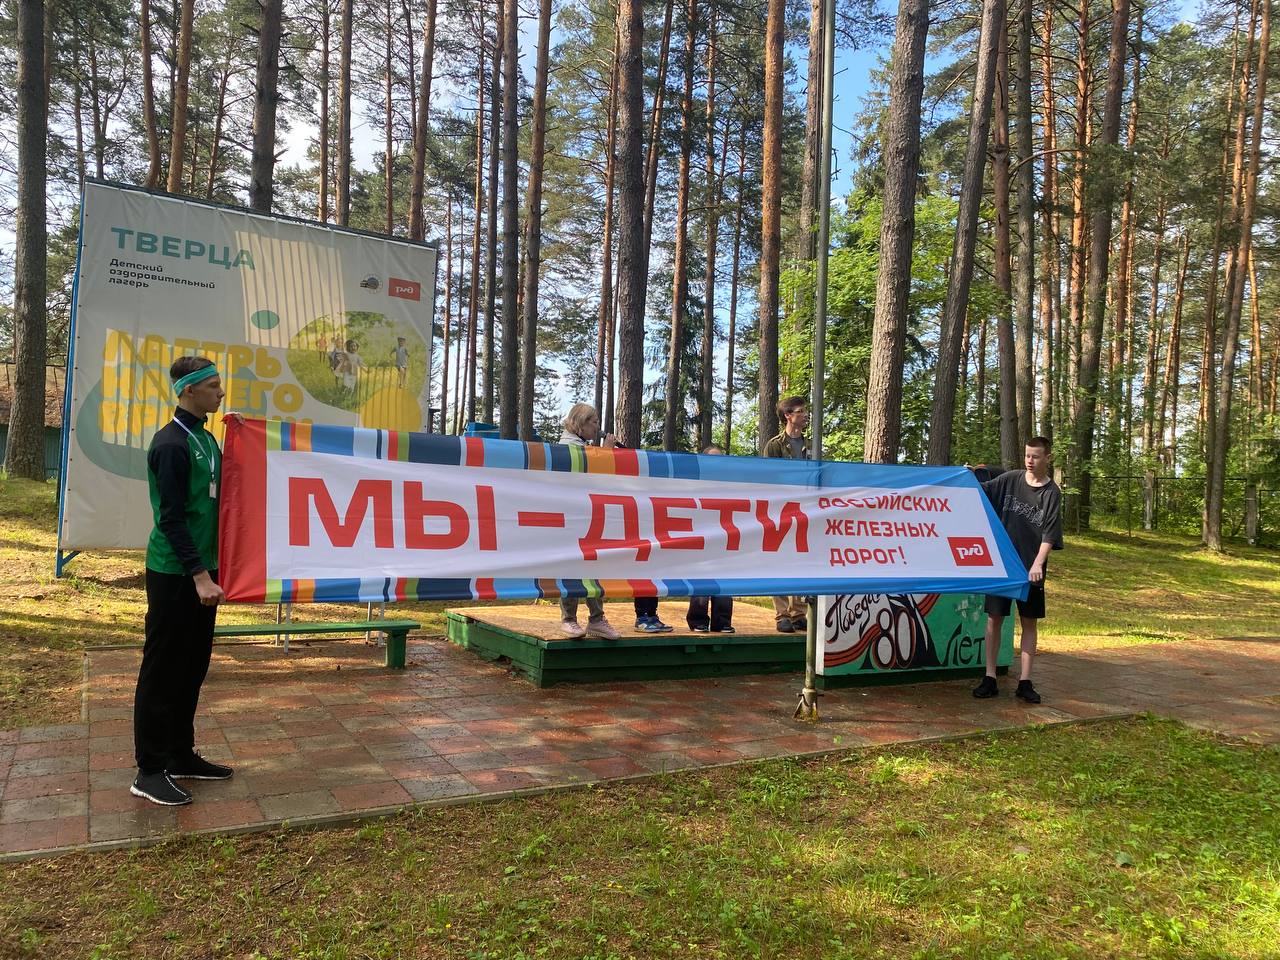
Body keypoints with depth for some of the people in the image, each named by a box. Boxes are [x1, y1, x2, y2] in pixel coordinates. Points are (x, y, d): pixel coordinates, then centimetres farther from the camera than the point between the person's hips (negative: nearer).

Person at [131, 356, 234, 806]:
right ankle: (150, 770, 10)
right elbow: (171, 518, -19)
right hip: (175, 574, -9)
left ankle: (181, 755, 26)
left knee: (192, 668, 15)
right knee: (162, 671, 0)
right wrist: (199, 575, -21)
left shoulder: (206, 437, 11)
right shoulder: (171, 443, -16)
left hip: (202, 569, 9)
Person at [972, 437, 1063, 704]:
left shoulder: (1052, 493, -2)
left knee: (1030, 622, 5)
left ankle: (1025, 682, 12)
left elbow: (1049, 534, -7)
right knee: (994, 618, 1)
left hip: (1030, 568, -1)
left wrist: (1038, 563, -17)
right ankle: (990, 679, 8)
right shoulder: (1010, 479, 3)